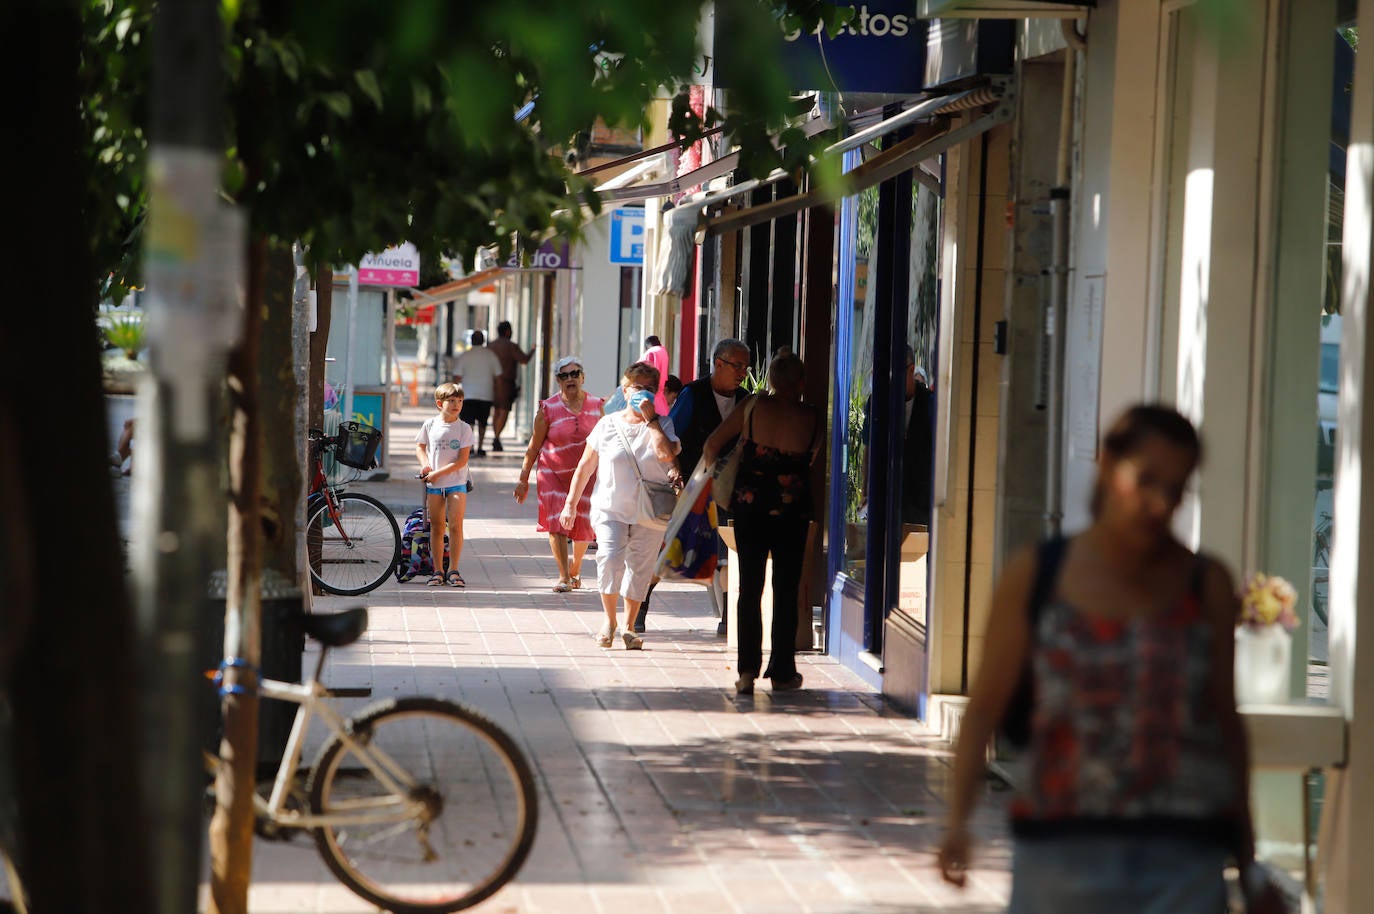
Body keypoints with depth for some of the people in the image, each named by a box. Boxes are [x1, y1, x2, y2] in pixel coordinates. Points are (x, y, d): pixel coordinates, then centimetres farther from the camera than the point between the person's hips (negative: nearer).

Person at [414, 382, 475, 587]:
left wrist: (438, 473, -14)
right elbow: (420, 447, 16)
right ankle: (438, 570, 12)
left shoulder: (464, 428, -5)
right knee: (437, 527, 5)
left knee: (455, 525, -9)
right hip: (433, 484, 2)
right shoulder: (429, 425, 1)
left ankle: (453, 570, -2)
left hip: (457, 482, -2)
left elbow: (462, 460, -10)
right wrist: (425, 464, -3)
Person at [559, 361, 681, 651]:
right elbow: (586, 466, 11)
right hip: (610, 507, 0)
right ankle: (609, 620, -1)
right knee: (610, 558, -18)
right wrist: (571, 504, 10)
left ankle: (628, 627, 17)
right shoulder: (608, 424, 5)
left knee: (640, 568, 2)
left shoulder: (663, 425, 3)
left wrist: (650, 420, -14)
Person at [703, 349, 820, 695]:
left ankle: (747, 670, -2)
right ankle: (782, 672, 12)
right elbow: (812, 458, 5)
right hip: (793, 511, 0)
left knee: (749, 589, 6)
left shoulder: (753, 407, -3)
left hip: (750, 508, 1)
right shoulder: (812, 417, -5)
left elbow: (711, 446, 2)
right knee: (786, 592, 8)